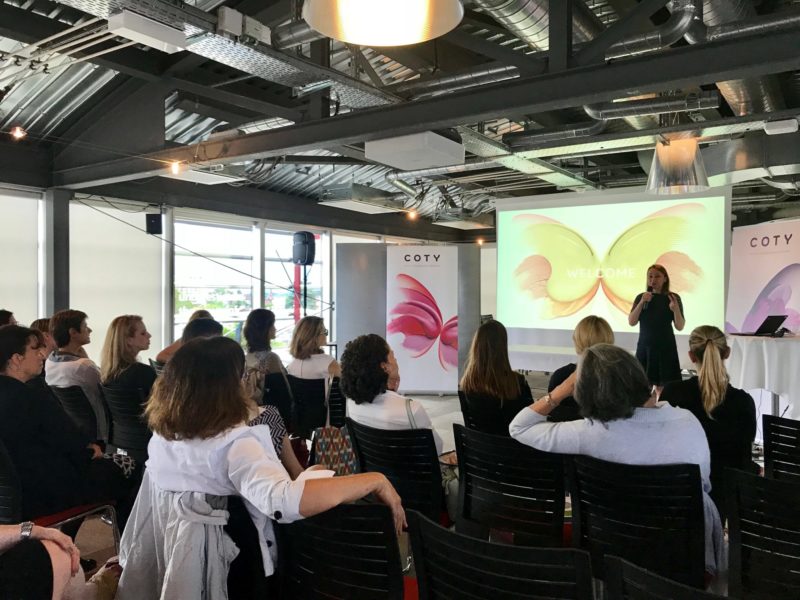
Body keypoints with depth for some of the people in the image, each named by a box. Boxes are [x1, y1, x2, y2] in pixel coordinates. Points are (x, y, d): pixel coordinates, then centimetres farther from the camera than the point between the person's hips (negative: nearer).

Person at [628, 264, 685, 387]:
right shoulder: (641, 297, 6)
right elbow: (631, 322, -3)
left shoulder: (673, 298, -1)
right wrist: (642, 302, -14)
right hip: (644, 347, 2)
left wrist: (676, 309, -23)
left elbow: (680, 327, -5)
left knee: (666, 385, -5)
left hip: (666, 348, -2)